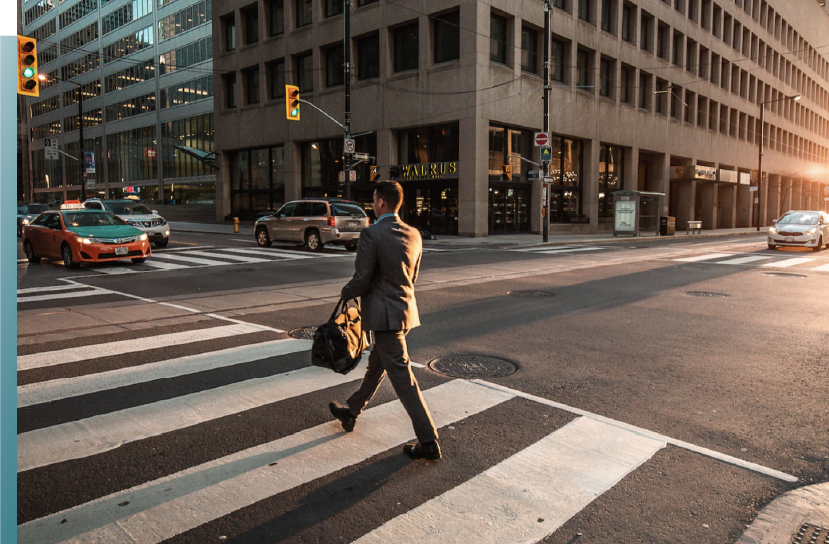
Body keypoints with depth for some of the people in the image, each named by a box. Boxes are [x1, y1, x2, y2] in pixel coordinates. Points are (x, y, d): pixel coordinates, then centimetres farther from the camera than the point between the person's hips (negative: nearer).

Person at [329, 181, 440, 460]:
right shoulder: (413, 235, 6)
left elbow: (361, 281, -17)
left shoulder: (371, 235, -17)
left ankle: (428, 442, 0)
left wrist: (345, 292, 4)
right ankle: (351, 412, 43)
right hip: (406, 309, 9)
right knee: (376, 365, 23)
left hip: (385, 316, -9)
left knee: (402, 377, -4)